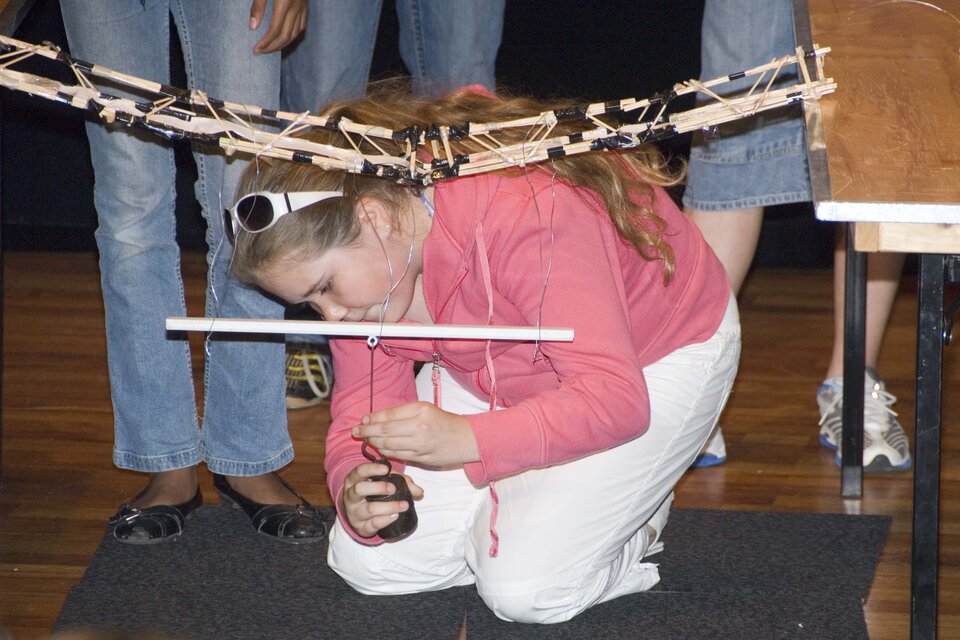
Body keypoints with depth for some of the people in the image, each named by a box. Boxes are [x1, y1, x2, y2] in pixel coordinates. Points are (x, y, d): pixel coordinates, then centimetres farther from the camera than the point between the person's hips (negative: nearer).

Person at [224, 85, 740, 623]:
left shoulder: (530, 217, -39)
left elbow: (615, 396, -41)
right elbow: (364, 401, -11)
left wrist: (466, 438, -54)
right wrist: (356, 489, -35)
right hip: (495, 373, 7)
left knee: (525, 588, -24)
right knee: (364, 562, -5)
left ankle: (638, 517, 7)